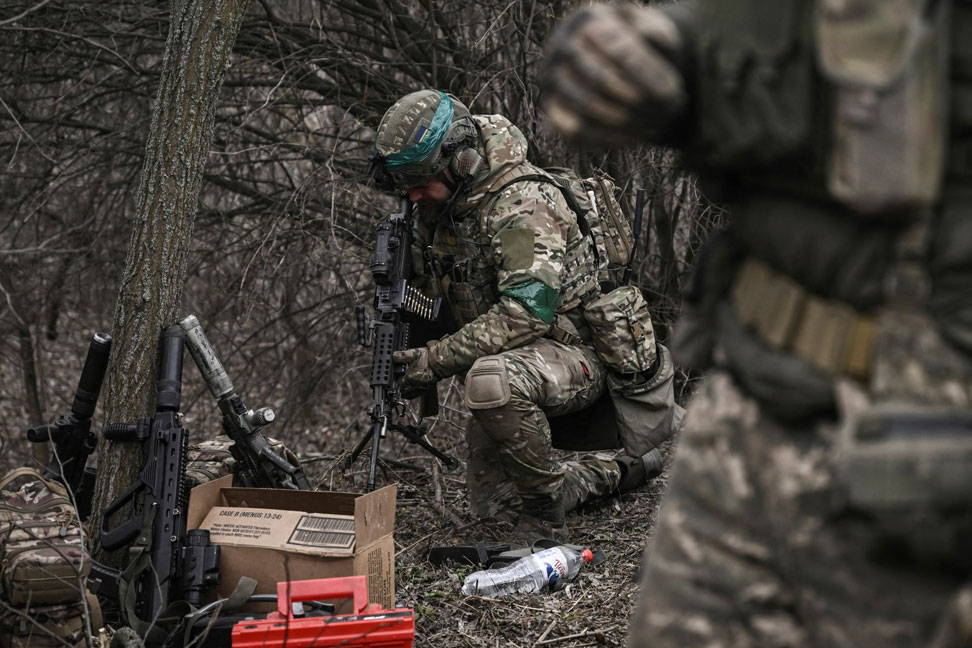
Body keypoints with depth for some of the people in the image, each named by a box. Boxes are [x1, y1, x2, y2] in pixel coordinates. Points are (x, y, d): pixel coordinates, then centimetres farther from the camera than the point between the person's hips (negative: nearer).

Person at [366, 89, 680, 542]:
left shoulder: (521, 203, -24)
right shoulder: (439, 205, 3)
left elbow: (527, 310, -34)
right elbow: (428, 288, 17)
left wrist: (438, 359, -33)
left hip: (572, 355, -10)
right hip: (511, 361, 10)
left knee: (491, 380, -41)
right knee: (492, 502, 16)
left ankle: (544, 509, -21)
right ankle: (616, 471, 34)